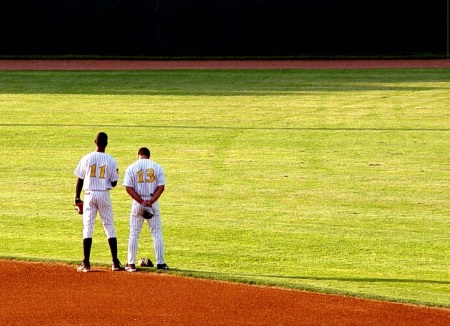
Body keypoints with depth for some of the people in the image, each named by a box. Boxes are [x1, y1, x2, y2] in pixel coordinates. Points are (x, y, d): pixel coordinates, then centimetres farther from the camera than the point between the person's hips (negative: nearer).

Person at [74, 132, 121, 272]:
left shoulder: (87, 158, -3)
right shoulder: (111, 160, -3)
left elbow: (80, 179, 1)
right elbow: (113, 183, -1)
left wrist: (77, 197, 11)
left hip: (90, 195, 0)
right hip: (104, 195, 0)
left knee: (88, 227, 2)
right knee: (109, 227, 7)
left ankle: (86, 263, -2)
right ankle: (115, 262, 4)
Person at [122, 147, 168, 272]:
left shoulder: (131, 168, -1)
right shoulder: (157, 167, 1)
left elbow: (129, 188, -9)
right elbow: (161, 187, -7)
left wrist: (141, 202, -12)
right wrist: (150, 202, -13)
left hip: (137, 202, -1)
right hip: (153, 203, 1)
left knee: (134, 234, 7)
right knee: (157, 233, 7)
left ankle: (131, 263, 5)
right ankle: (160, 263, 4)